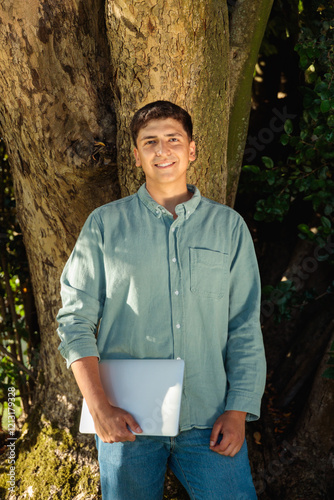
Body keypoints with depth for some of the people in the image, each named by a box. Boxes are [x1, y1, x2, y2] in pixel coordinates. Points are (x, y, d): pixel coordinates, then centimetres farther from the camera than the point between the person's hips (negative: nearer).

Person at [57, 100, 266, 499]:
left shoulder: (229, 226, 9)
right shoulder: (104, 224, 6)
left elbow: (246, 326, 7)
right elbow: (75, 319, 2)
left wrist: (238, 411, -3)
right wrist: (100, 407, -9)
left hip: (208, 421, 1)